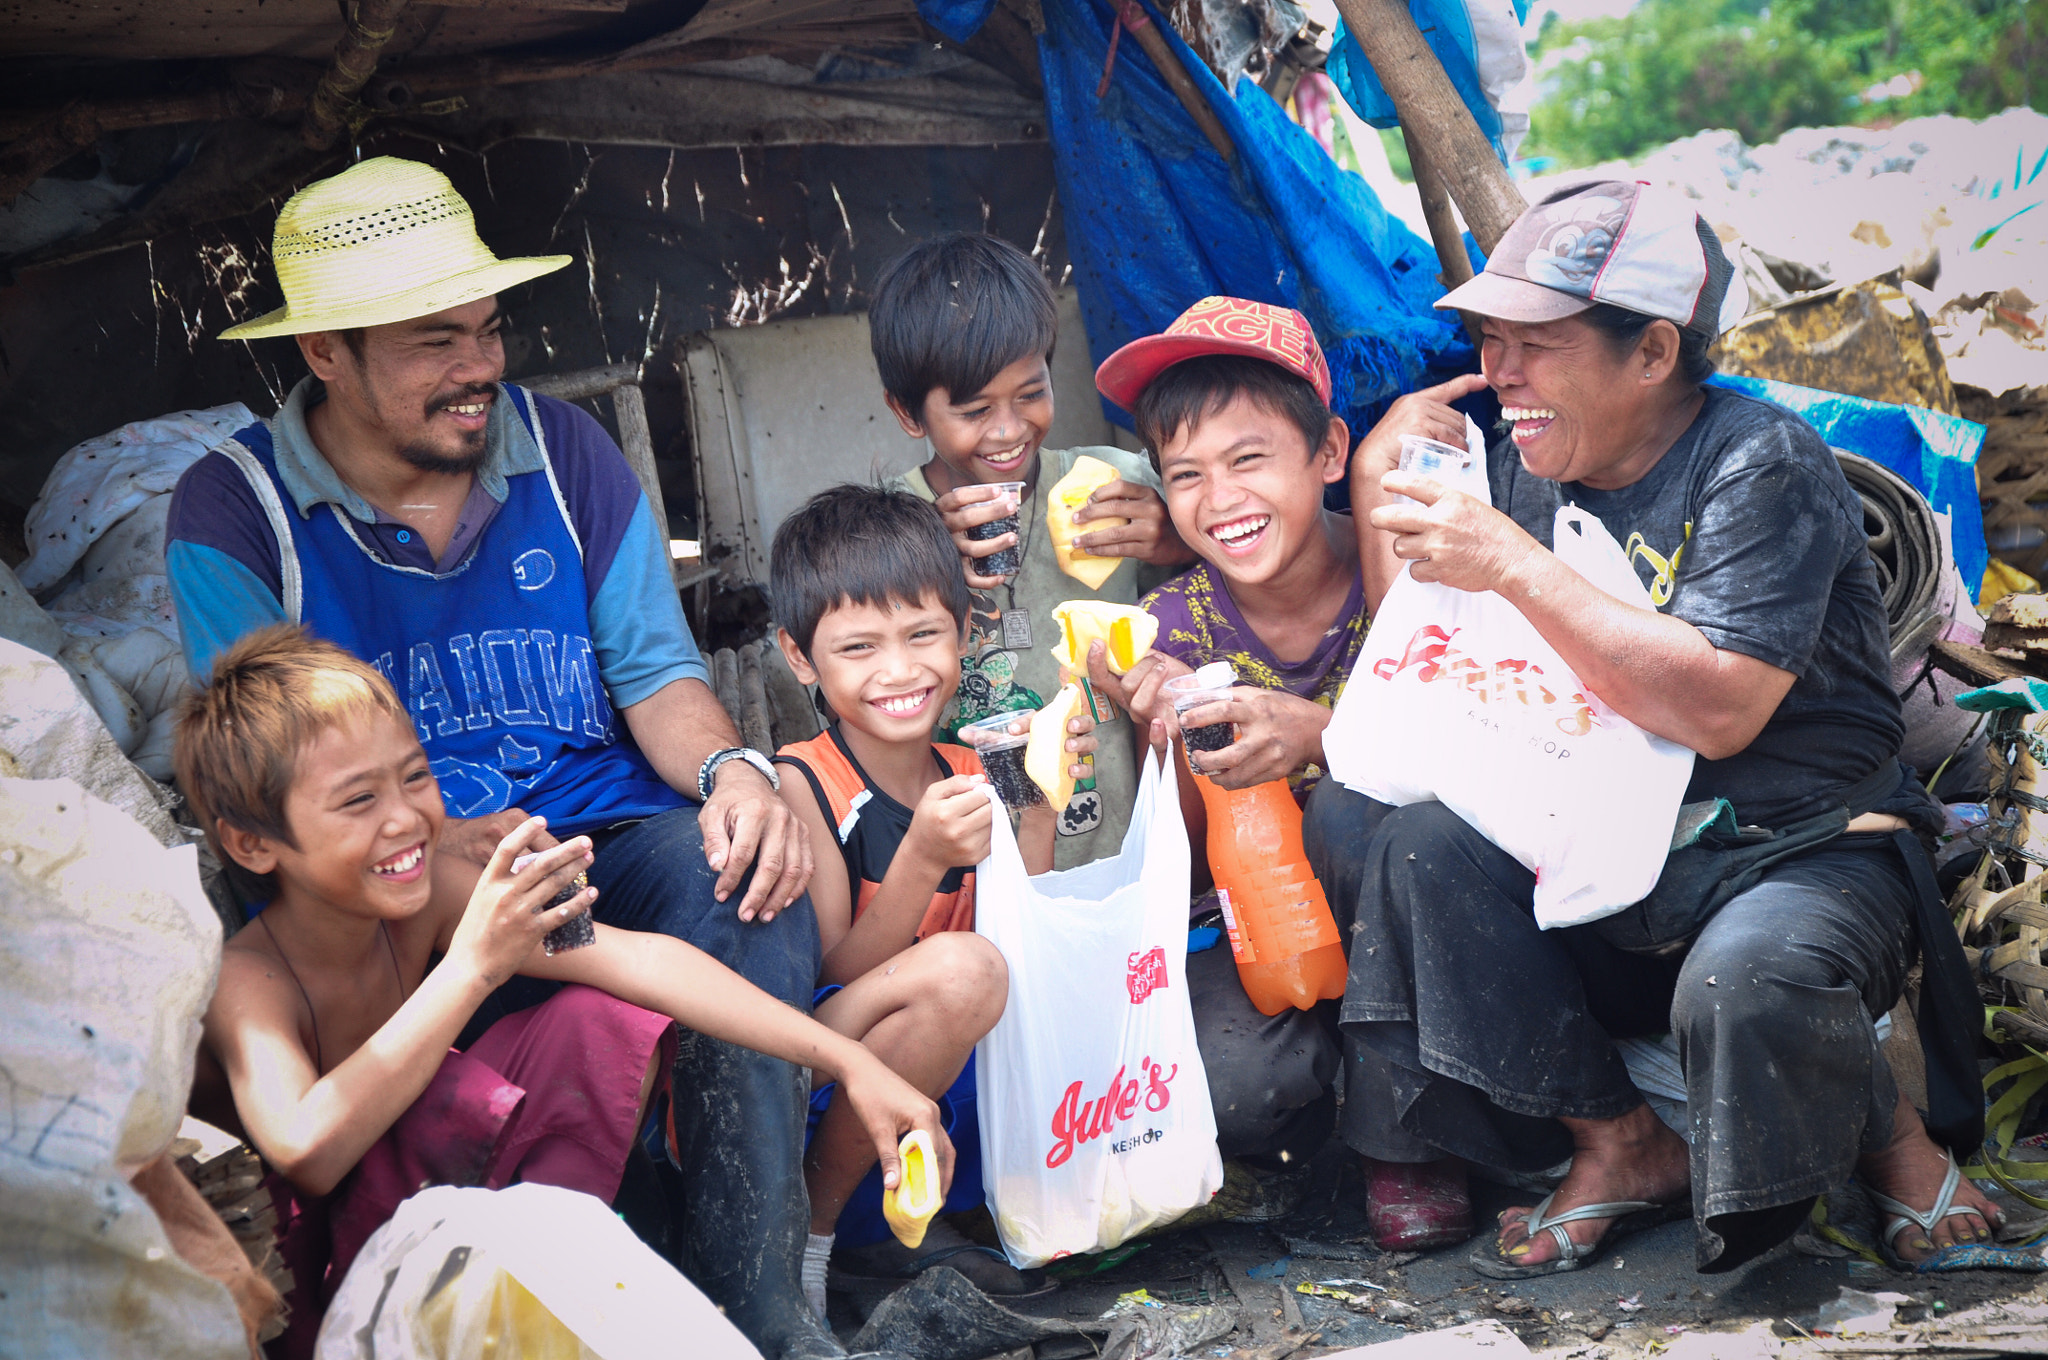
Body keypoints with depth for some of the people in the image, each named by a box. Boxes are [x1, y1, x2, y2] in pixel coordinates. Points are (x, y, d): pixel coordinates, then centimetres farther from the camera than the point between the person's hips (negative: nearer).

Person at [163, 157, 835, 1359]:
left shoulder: (563, 449, 9)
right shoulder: (234, 513, -1)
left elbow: (656, 671, 9)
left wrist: (731, 767, -16)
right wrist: (425, 856, -27)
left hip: (608, 843, 3)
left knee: (745, 865, -30)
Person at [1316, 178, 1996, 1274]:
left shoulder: (1761, 464, -12)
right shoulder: (1521, 466, 9)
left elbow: (1716, 711, -26)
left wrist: (1515, 567, -24)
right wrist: (1378, 486, -1)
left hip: (1800, 847, -6)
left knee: (1745, 985, -38)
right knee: (1411, 843, -20)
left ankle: (1892, 1140, 0)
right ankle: (1621, 1146, -8)